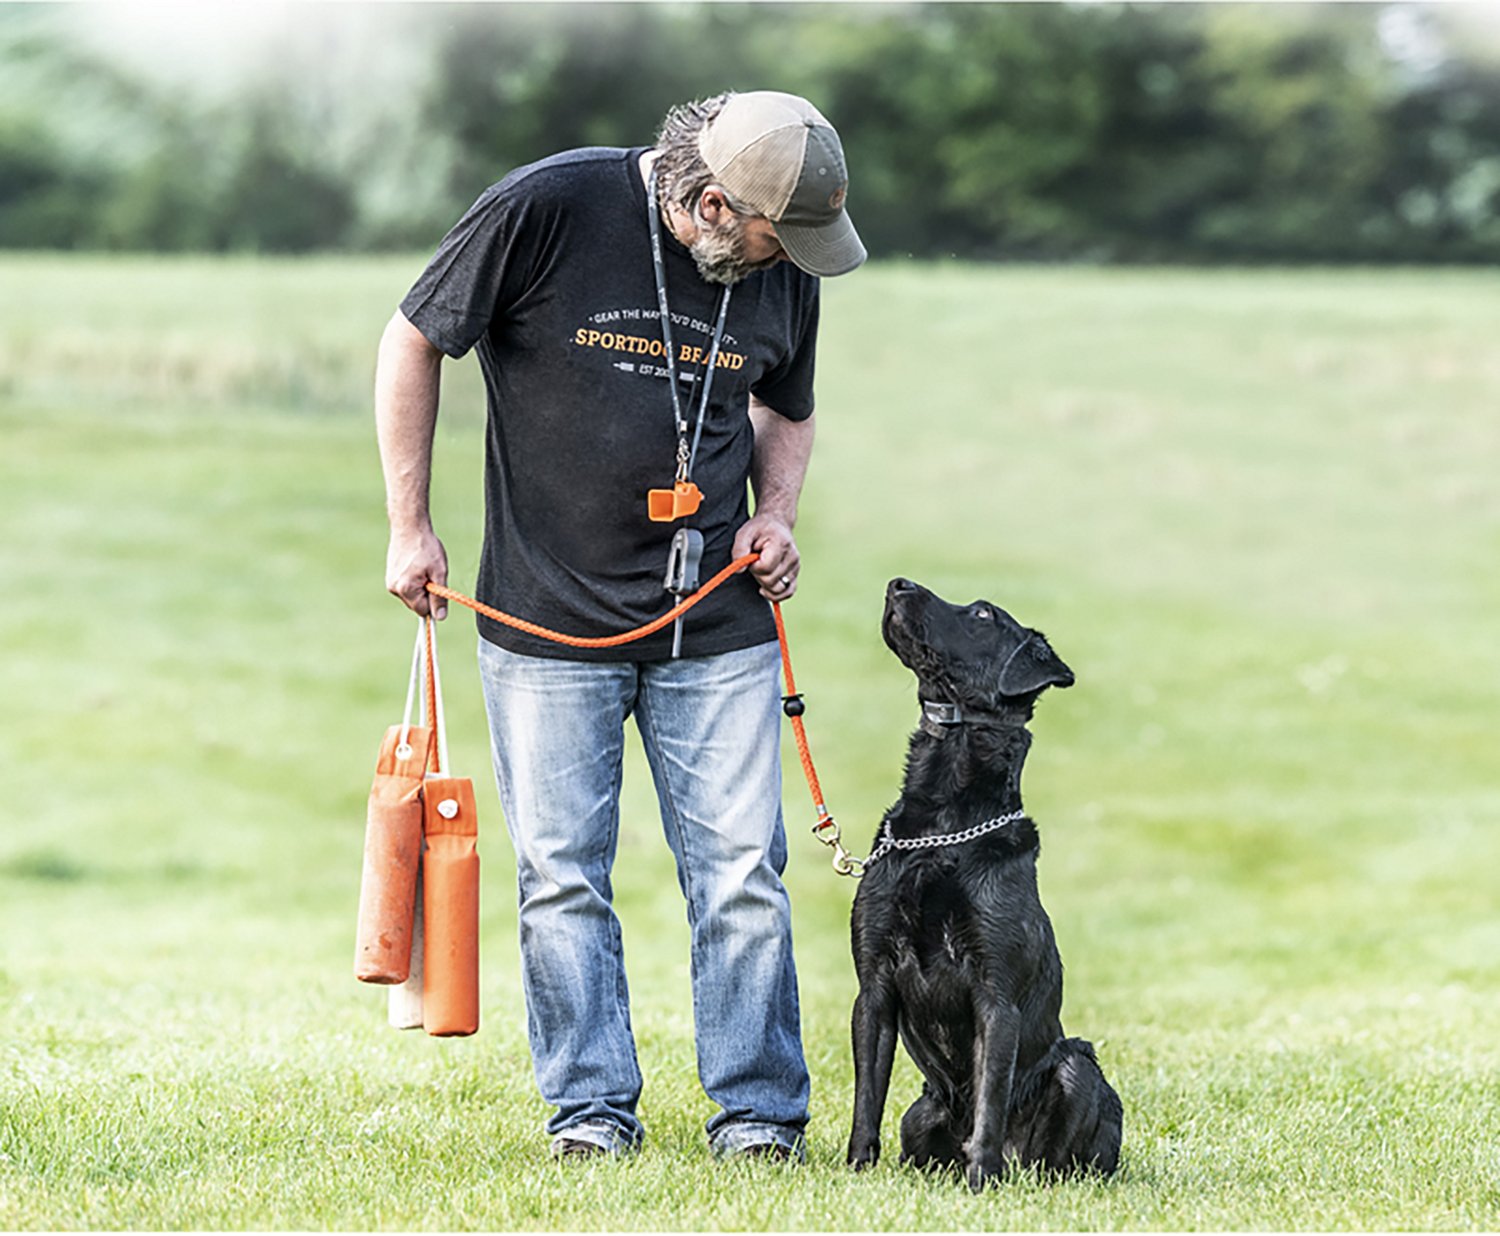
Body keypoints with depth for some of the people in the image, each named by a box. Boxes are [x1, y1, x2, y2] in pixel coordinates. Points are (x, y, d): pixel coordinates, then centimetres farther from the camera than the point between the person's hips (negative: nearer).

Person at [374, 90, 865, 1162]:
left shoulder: (782, 271, -1)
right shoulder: (543, 211, -14)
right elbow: (414, 345, -2)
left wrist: (777, 514, 0)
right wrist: (411, 526, -3)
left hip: (718, 628, 2)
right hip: (548, 620, -2)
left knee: (742, 872, -1)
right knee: (564, 874, 1)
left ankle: (760, 1109, 8)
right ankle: (591, 1106, 12)